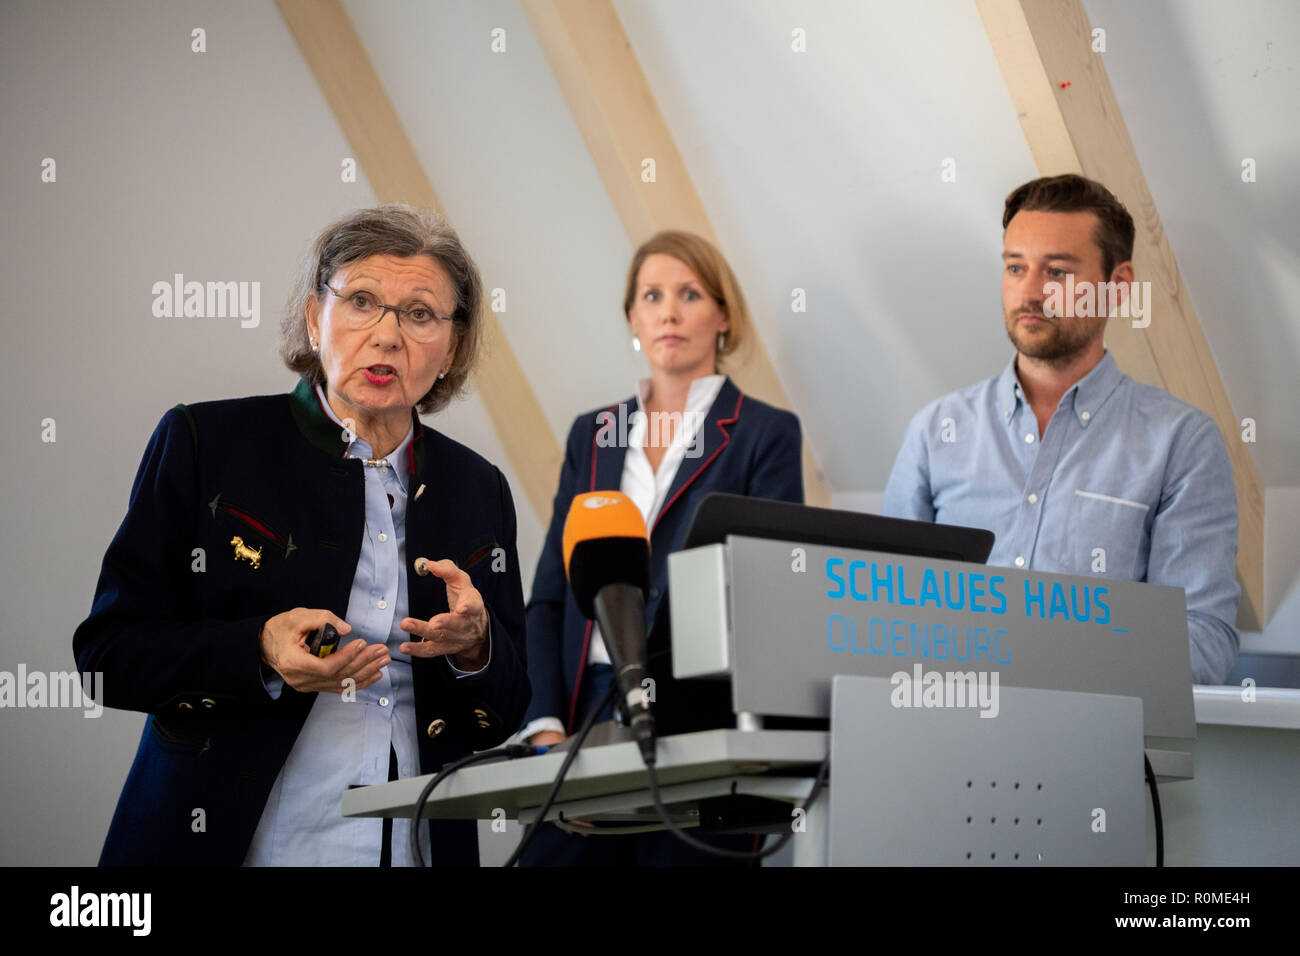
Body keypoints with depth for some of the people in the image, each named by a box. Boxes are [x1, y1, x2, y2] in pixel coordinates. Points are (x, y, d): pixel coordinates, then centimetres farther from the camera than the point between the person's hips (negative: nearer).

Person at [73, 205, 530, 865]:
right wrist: (261, 653, -16)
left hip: (418, 848, 3)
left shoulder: (478, 489, 11)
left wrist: (475, 648, -8)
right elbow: (108, 652, -2)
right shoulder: (202, 441, 1)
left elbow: (507, 715, 12)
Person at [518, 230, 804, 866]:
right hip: (586, 713, 3)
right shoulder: (592, 435, 15)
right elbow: (548, 595, 13)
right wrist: (546, 724, -3)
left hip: (698, 724, -3)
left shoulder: (765, 433, 3)